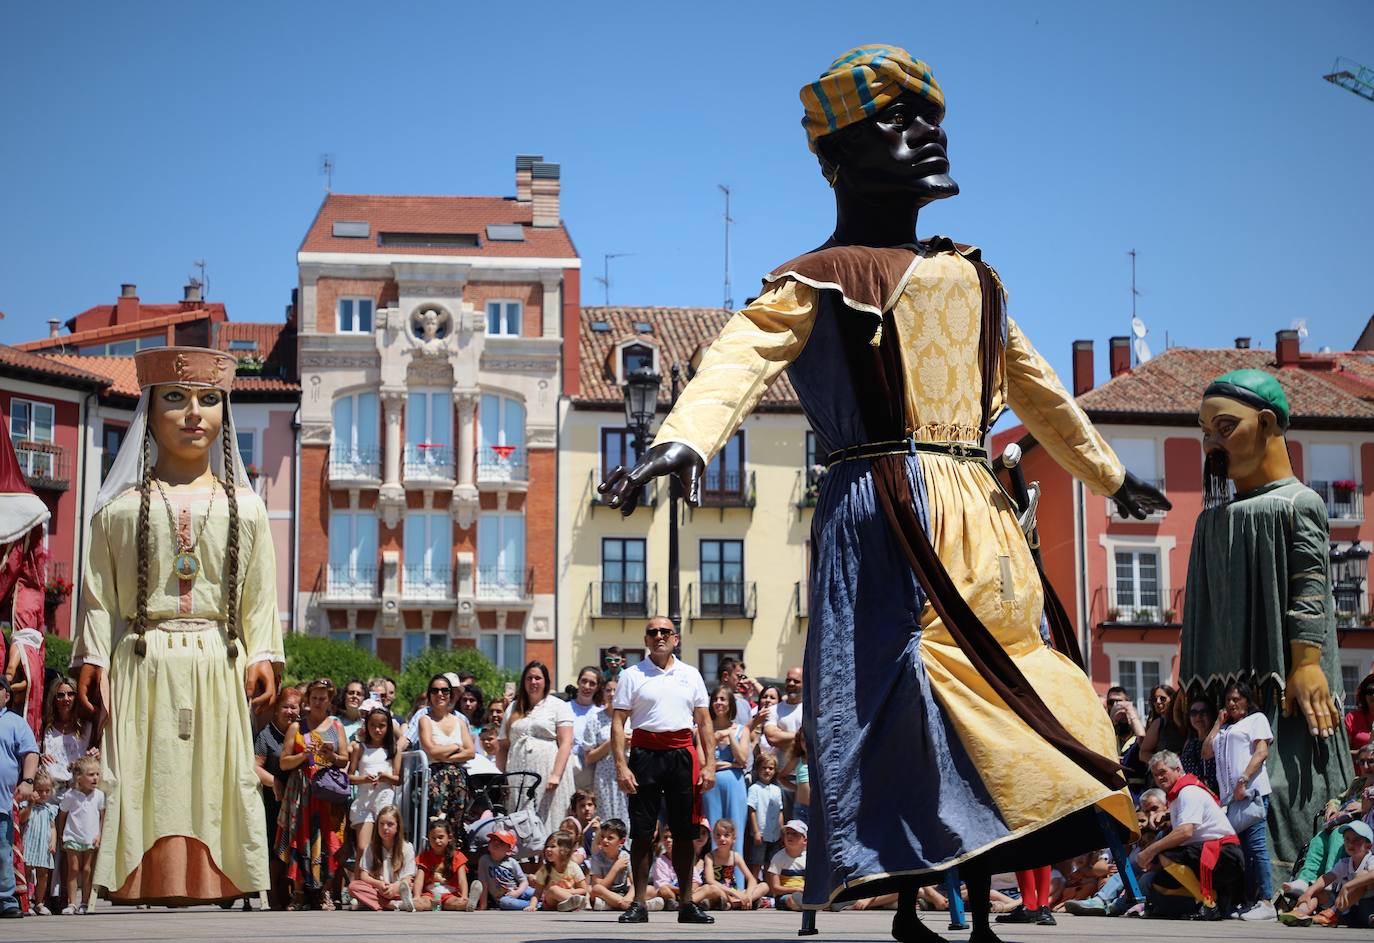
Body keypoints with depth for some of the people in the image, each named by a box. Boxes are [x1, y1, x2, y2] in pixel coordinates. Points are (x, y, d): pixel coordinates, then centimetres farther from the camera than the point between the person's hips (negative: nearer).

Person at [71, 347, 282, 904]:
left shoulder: (245, 508, 11)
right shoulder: (120, 508, 7)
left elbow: (260, 596, 8)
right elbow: (100, 596, 5)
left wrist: (263, 656, -2)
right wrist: (92, 659, -5)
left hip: (217, 670, 1)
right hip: (142, 669, -1)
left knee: (210, 791, -2)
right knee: (139, 790, -5)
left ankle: (201, 896, 1)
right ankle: (133, 901, -4)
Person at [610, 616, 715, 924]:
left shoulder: (691, 675, 12)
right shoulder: (632, 676, 4)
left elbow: (704, 722, 13)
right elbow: (618, 723, 0)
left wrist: (708, 764, 4)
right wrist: (621, 766, -10)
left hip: (682, 754, 2)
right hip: (646, 753, -2)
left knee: (684, 832, 4)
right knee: (642, 832, -2)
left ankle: (687, 904, 10)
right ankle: (639, 904, 3)